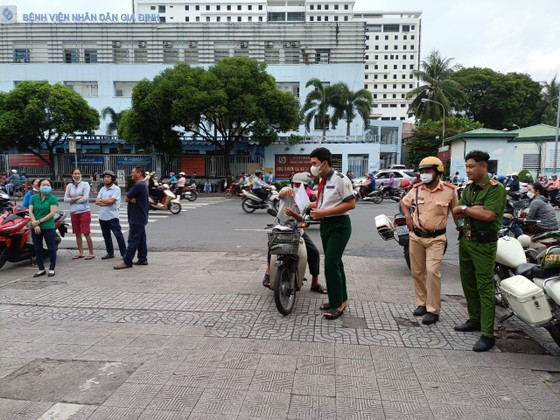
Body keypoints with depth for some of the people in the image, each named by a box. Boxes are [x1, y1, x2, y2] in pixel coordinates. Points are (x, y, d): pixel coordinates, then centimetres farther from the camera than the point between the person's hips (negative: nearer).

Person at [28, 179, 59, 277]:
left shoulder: (53, 198, -2)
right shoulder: (34, 198, 8)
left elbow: (52, 213, -11)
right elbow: (30, 211, 1)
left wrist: (39, 221, -16)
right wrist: (35, 224, -12)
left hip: (48, 227, -4)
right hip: (35, 228, 4)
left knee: (51, 248, 1)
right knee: (37, 249, 10)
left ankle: (52, 269, 13)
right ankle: (41, 269, 21)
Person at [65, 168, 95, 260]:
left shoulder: (85, 184, -2)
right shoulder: (69, 186, 10)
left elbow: (86, 198, -12)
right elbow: (65, 199, 1)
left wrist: (72, 199, -5)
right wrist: (78, 197, -10)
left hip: (84, 211, -5)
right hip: (73, 212, 5)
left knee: (86, 233, -6)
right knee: (77, 233, 10)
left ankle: (91, 253, 2)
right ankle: (80, 252, 20)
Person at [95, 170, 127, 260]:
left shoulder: (116, 189, -6)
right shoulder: (102, 189, 13)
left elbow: (111, 201, -16)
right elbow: (97, 202, 3)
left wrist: (101, 200, -1)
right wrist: (106, 202, -12)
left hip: (112, 216, -7)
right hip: (102, 216, 7)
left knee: (118, 235, -5)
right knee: (106, 235, 13)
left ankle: (124, 253, 0)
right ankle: (110, 253, 24)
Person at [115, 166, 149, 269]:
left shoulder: (138, 186, -19)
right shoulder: (143, 185, 15)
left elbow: (126, 199, -14)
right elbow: (129, 198, 11)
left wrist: (130, 199, 5)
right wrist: (132, 199, -10)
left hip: (136, 219, -10)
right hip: (140, 218, 10)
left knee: (133, 240, -6)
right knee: (141, 239, 12)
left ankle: (127, 261, -3)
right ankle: (143, 259, 17)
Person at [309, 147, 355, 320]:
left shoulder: (340, 179, -15)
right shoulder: (322, 181, 12)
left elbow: (351, 204, -17)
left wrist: (324, 212, -21)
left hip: (339, 225, -9)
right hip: (325, 224, 9)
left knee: (331, 264, -9)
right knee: (334, 262, 15)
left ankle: (338, 303, 5)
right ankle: (340, 298, 29)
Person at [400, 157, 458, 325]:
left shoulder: (449, 190, -8)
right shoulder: (416, 189, 1)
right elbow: (404, 202, 19)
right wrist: (407, 215, 2)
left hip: (436, 238, -4)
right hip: (416, 236, 4)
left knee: (432, 272, -14)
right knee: (416, 272, 10)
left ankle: (433, 310, -1)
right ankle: (422, 303, 27)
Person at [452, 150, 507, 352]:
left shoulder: (496, 189, -12)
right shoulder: (468, 188, 11)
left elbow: (488, 215, -24)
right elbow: (457, 213, 4)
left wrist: (465, 208, -10)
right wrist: (476, 209, -12)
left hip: (484, 244, -8)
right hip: (466, 240, 8)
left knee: (485, 287, -6)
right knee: (468, 282, 16)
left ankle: (488, 335, 0)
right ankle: (475, 320, 32)